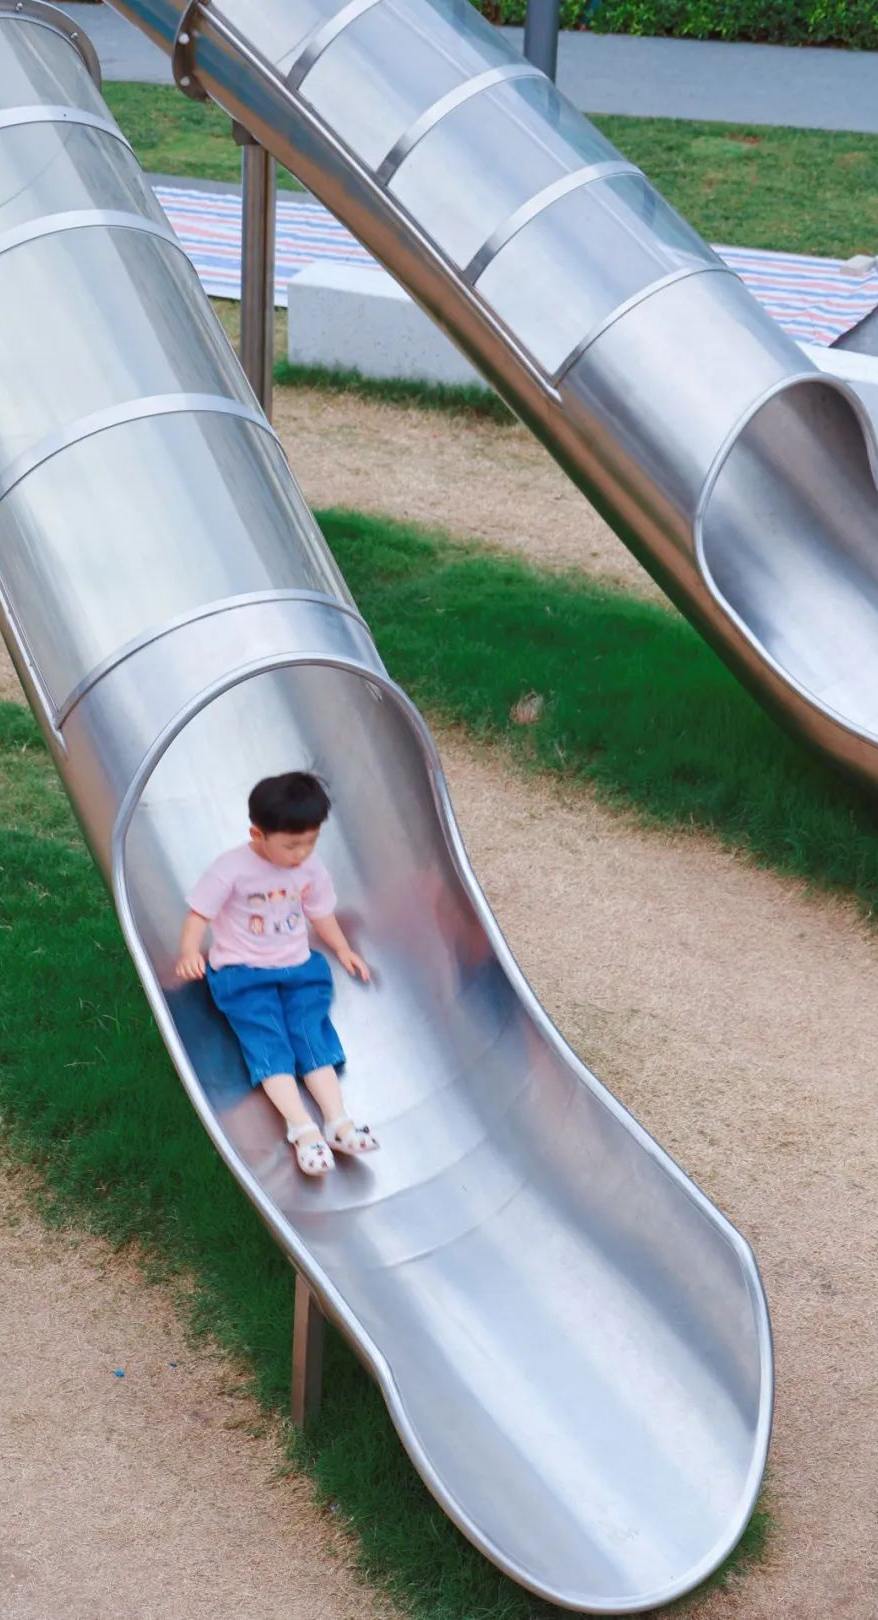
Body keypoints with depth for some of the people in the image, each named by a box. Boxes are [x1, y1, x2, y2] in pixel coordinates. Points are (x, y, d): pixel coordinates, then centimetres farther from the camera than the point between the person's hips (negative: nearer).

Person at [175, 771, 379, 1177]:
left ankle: (337, 1120, -23)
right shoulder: (233, 869, -16)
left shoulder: (311, 868, 0)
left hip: (300, 968, 4)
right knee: (268, 1041, -19)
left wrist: (342, 949, 12)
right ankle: (302, 1128, -30)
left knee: (312, 1033, -14)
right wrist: (190, 952, -29)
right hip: (243, 974, -4)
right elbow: (199, 912, -14)